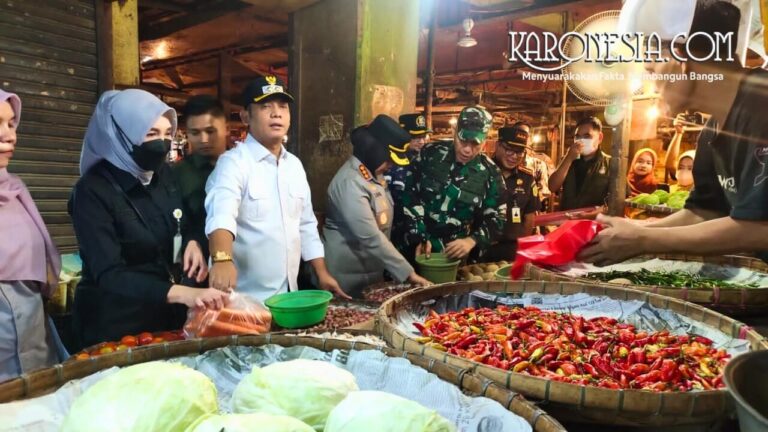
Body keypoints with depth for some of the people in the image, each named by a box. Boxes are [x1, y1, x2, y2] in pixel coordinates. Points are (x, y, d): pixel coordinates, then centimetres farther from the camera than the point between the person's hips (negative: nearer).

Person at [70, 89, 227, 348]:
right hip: (115, 325, -6)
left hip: (167, 316, 6)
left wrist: (192, 243, -8)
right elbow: (109, 275, -27)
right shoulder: (93, 191, -19)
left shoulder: (164, 174, -1)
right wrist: (183, 294, -40)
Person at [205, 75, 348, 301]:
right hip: (247, 299, -6)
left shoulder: (295, 164, 8)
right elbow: (221, 214, -30)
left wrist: (322, 273, 9)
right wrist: (223, 259, -47)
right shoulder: (234, 162, -13)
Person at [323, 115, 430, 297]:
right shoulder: (350, 182, -24)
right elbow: (370, 238, -29)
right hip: (349, 277, -9)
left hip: (372, 270, 9)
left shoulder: (374, 173, 6)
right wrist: (408, 273, -28)